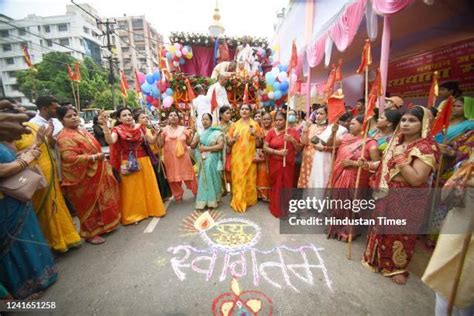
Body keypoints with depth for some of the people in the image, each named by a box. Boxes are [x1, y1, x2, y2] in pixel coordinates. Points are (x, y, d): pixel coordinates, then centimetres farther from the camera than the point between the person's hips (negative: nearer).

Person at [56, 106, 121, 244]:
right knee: (89, 205, 4)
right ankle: (90, 233, 21)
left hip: (95, 174, 9)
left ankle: (101, 227, 35)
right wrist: (94, 157, -29)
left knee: (99, 202, 18)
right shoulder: (65, 137, -18)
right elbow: (70, 158, -28)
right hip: (83, 178, -9)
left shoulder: (82, 131, 10)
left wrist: (101, 159, 15)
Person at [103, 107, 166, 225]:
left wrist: (157, 133, -7)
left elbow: (151, 141, 9)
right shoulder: (117, 130, -6)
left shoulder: (139, 128, 5)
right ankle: (133, 214, 20)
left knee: (147, 186, 12)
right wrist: (105, 126, -35)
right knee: (131, 189, 6)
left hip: (143, 161, 4)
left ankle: (150, 208, 29)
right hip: (128, 164, -4)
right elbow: (110, 141, -26)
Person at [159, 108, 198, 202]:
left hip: (183, 156, 1)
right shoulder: (165, 129, 0)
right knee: (173, 176, 7)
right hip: (170, 157, 0)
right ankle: (178, 195, 25)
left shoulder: (183, 129, 4)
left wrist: (191, 134, -6)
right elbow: (161, 145, -1)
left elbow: (188, 143, 7)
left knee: (187, 174, 8)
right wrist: (161, 135, -14)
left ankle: (196, 192, 27)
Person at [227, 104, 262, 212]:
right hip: (237, 156, 1)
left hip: (249, 156, -1)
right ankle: (238, 201, 14)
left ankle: (248, 200, 21)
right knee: (238, 178, 2)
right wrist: (233, 139, -10)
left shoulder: (255, 124, 4)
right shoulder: (235, 125, 9)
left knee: (249, 178, 5)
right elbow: (229, 142, 11)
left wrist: (255, 135, -14)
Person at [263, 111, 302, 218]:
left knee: (287, 186, 9)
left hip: (288, 164, 1)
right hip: (275, 164, -1)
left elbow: (299, 149, 2)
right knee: (276, 186, 8)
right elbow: (265, 147, -6)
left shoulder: (292, 131, 1)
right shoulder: (271, 132, -1)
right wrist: (278, 152, -16)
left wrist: (292, 140, -15)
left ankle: (285, 209, 27)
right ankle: (276, 208, 25)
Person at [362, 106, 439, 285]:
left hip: (406, 200, -7)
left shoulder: (426, 147, -17)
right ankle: (380, 259, 41)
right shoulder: (396, 141, 5)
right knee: (382, 229, 19)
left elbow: (416, 179, -27)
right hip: (386, 195, 7)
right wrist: (368, 165, 3)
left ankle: (399, 268, 34)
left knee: (400, 234, 10)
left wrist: (400, 157, -26)